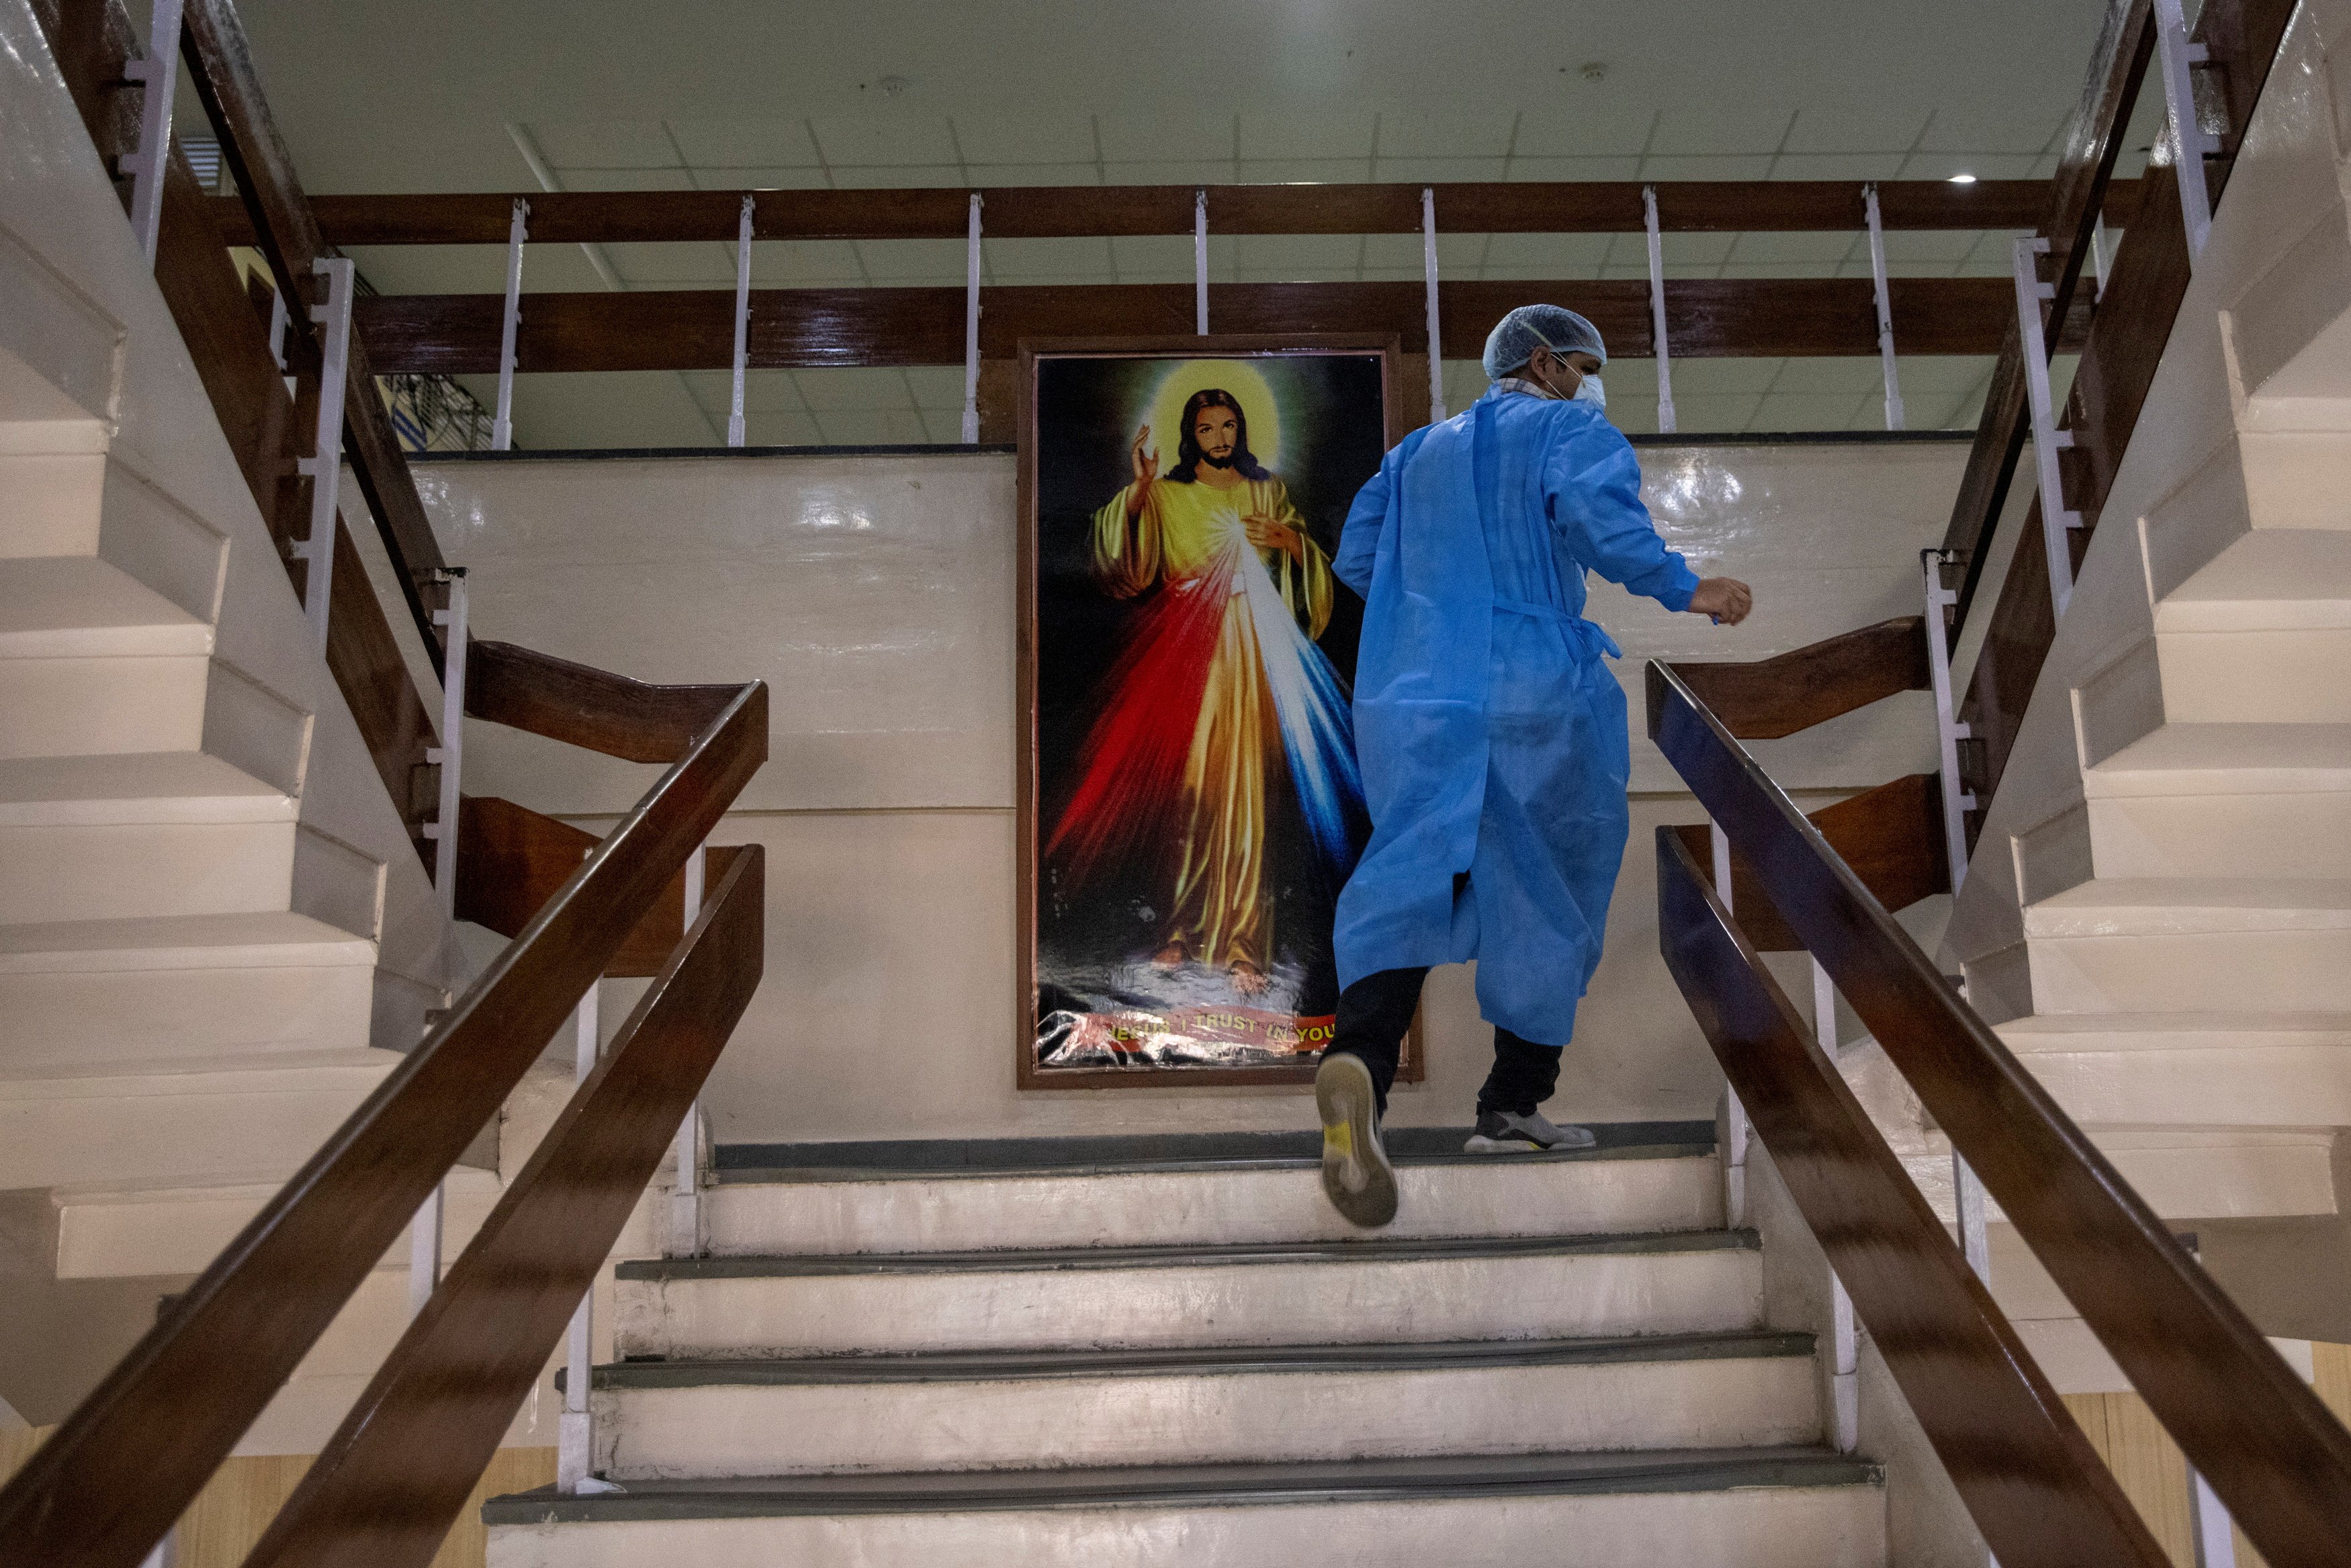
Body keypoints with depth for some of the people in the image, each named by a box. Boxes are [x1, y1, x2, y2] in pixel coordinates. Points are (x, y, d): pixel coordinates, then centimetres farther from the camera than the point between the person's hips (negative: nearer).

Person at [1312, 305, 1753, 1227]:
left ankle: (1360, 1059, -36)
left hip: (1411, 698, 4)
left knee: (1415, 882, -8)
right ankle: (1512, 1106, 14)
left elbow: (1356, 559, 20)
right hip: (1532, 694, -4)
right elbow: (1598, 513, -15)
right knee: (1549, 893, 11)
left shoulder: (1418, 451, 24)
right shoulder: (1573, 433, 6)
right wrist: (1684, 591, -6)